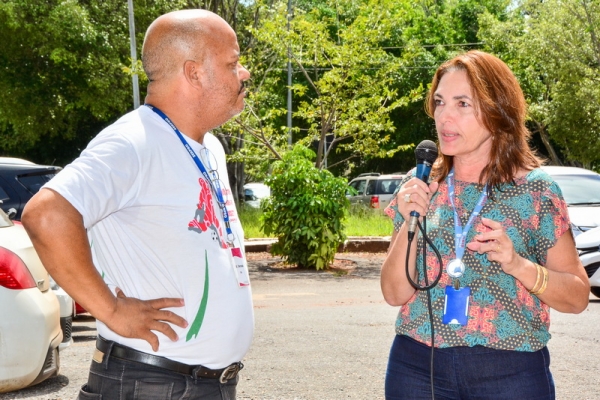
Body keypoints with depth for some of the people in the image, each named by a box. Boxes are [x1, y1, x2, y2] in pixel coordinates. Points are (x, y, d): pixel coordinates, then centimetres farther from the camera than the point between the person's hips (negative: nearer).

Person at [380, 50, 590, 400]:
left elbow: (578, 297, -1)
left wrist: (517, 264, -18)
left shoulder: (535, 190, -5)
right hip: (418, 365, 2)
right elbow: (395, 294, 1)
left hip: (510, 371, -2)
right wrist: (409, 225, -14)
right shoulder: (419, 186, 2)